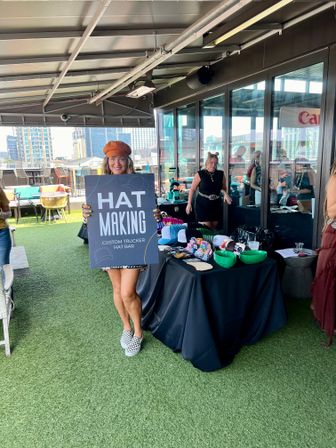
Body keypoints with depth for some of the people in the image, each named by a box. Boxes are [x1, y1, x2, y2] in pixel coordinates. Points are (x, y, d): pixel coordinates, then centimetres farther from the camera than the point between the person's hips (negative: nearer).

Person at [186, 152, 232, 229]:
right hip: (202, 205, -4)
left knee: (214, 228, 10)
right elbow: (192, 189, -2)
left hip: (216, 205, 4)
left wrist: (225, 194, -6)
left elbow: (224, 187, 16)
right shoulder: (200, 174, -8)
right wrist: (189, 204, -5)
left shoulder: (220, 174, 2)